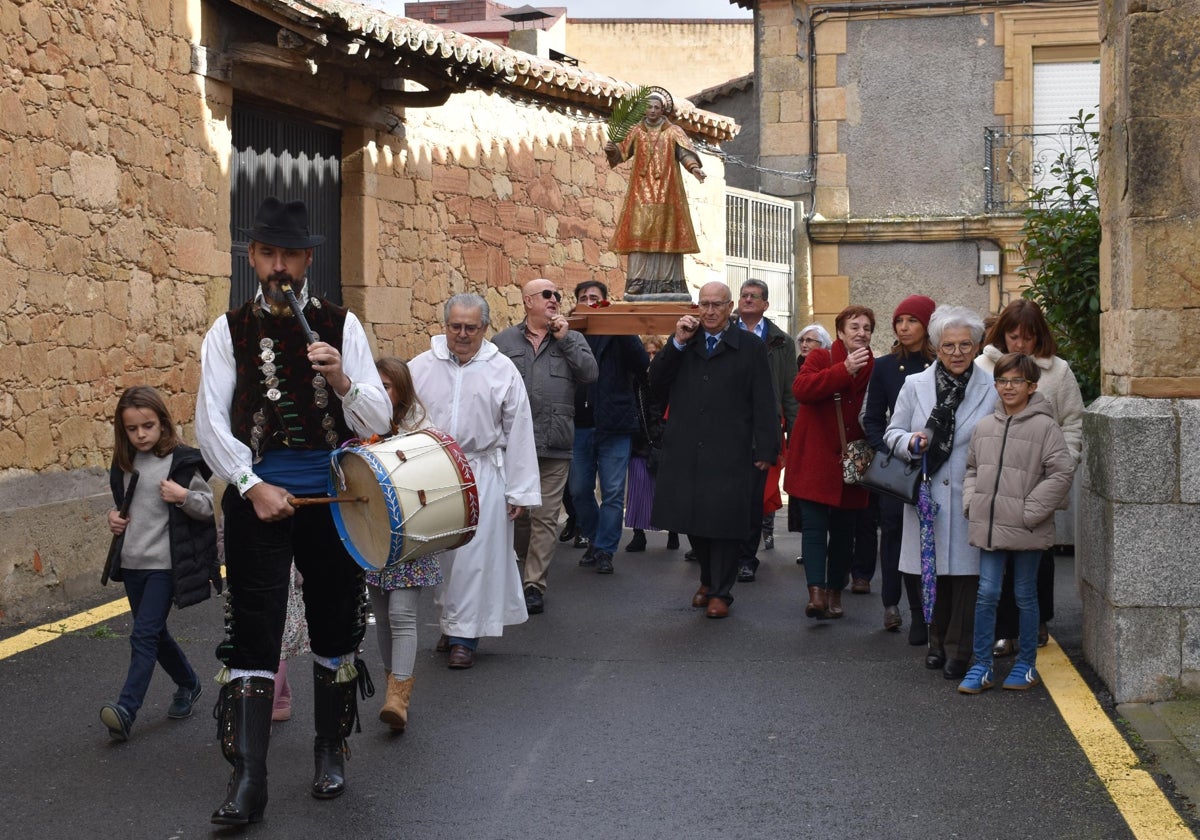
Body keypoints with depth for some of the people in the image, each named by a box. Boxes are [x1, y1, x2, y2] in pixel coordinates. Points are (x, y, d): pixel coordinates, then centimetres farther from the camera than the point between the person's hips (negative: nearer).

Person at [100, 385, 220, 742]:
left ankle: (126, 709, -17)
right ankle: (188, 685, 37)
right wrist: (113, 517, 1)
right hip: (132, 563, 6)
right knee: (155, 633, 16)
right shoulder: (123, 464, 7)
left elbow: (209, 507, -5)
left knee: (144, 635, -13)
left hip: (165, 564, -6)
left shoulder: (182, 461, -10)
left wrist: (184, 496, -23)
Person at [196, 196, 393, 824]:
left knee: (335, 626, 11)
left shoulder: (341, 325, 3)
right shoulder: (229, 331, 2)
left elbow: (377, 421, -2)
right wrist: (253, 487, -13)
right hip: (257, 496, -1)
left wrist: (342, 380, -21)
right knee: (252, 632, -4)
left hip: (332, 497, 1)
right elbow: (211, 424, -2)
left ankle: (330, 752, 28)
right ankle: (247, 777, -1)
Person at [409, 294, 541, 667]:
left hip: (482, 478, -2)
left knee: (474, 556, -2)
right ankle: (451, 620, 25)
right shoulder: (420, 367, 3)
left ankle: (463, 635, 6)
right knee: (438, 554, 9)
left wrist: (519, 491, -2)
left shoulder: (502, 371, 0)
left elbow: (518, 433, 1)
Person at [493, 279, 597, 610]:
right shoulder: (504, 341, 9)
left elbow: (590, 373, -5)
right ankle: (530, 565, 30)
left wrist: (564, 338, -7)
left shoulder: (571, 340, 11)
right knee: (516, 512, 10)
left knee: (545, 517, -2)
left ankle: (535, 584, 2)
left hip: (554, 446, -1)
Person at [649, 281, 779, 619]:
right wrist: (677, 343, -6)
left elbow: (763, 403, -1)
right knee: (693, 520, 8)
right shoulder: (683, 343, 13)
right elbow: (656, 381, 4)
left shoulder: (750, 347, 2)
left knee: (724, 523, 1)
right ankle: (708, 580, 29)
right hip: (686, 452, 3)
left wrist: (766, 450, -7)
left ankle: (721, 592, 13)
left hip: (729, 453, -3)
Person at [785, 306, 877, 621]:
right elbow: (801, 388, -21)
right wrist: (845, 369, -28)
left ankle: (835, 592, 20)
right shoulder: (820, 358, -2)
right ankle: (816, 592, -17)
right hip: (815, 461, -3)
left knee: (843, 529, 10)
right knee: (815, 524, -11)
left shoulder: (874, 369, 6)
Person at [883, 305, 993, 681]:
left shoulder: (990, 391, 2)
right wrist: (911, 442, -12)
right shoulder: (915, 385, 5)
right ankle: (937, 642, 25)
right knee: (933, 572, 7)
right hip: (927, 495, 1)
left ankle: (958, 651, 12)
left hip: (969, 499, -1)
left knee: (966, 572, 0)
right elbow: (892, 433, 10)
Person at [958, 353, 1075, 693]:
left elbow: (1061, 473, -12)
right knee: (986, 595, 4)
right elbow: (972, 468, 20)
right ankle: (982, 666, 12)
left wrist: (1030, 511, -13)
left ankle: (1027, 665, 21)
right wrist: (971, 503, 5)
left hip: (1026, 531, -4)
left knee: (1025, 595, 8)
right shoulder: (985, 426, 8)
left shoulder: (1044, 426, -8)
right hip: (988, 527, 4)